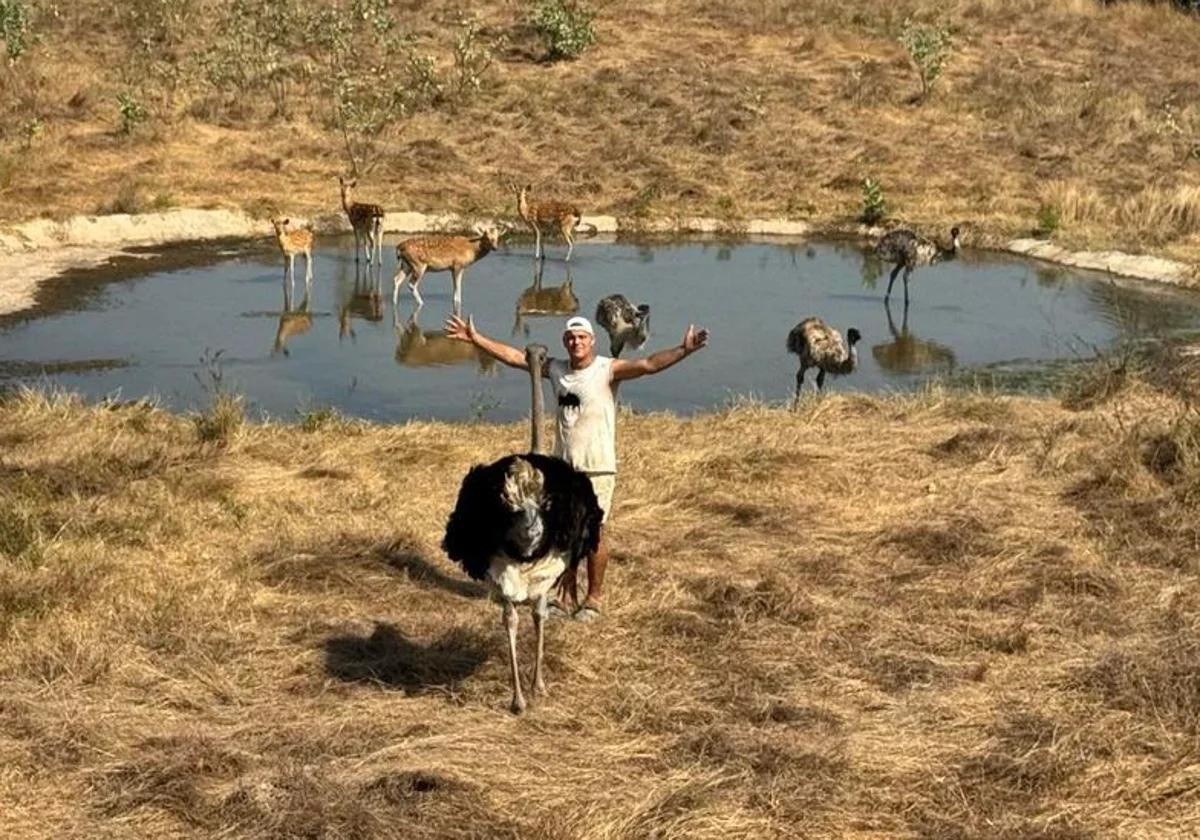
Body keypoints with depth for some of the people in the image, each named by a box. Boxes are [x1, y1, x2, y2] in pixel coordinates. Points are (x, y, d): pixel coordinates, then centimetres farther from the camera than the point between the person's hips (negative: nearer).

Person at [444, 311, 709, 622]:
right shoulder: (555, 369, 6)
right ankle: (566, 597, 23)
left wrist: (683, 350, -40)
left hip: (597, 468, -5)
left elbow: (649, 364, -25)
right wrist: (475, 338, 11)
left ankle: (594, 599, 14)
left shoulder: (608, 370, -10)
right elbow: (512, 356, 12)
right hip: (562, 466, 5)